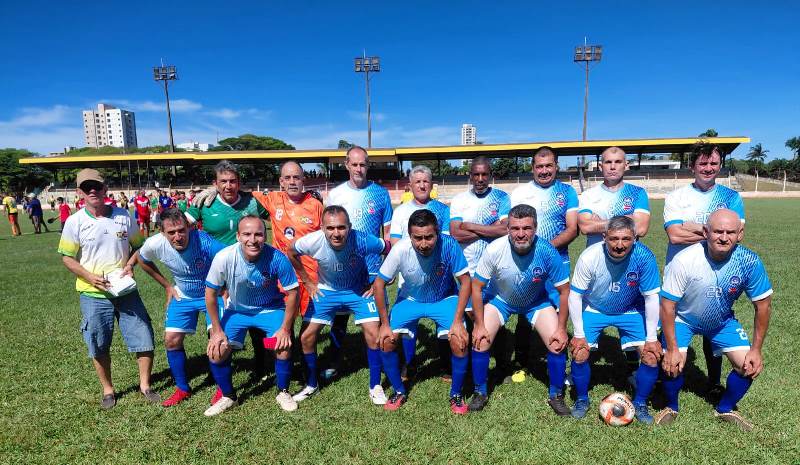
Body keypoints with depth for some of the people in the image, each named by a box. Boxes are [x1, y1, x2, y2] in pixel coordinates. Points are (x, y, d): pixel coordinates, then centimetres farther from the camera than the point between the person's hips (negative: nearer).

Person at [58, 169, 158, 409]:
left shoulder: (123, 216, -1)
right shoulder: (74, 222, -5)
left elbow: (139, 246, 8)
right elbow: (67, 257, 1)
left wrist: (130, 264, -9)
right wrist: (89, 276, -14)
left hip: (126, 290, 1)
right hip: (93, 293, -1)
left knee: (143, 338, 3)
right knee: (99, 346, 11)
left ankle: (145, 385, 22)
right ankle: (107, 389, 32)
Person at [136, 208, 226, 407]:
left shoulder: (205, 242, -35)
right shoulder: (154, 244, -20)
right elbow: (142, 260, 5)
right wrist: (167, 285, 5)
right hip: (183, 297, 5)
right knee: (171, 340, 4)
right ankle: (183, 388, 25)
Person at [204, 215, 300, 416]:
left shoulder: (277, 258, -30)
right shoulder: (224, 258, -27)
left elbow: (292, 292, -17)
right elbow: (211, 293, -12)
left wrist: (285, 328, -15)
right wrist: (216, 330, -8)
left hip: (271, 309, -1)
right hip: (237, 310, 2)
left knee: (284, 346, -20)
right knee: (216, 351, -10)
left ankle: (283, 392, 10)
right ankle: (228, 397, 19)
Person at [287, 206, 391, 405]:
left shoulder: (363, 240, -32)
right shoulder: (313, 241, -27)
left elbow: (391, 251, -14)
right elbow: (291, 253, -4)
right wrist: (307, 282, -2)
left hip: (359, 290, -1)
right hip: (326, 290, 2)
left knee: (373, 335, -13)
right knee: (306, 337, -2)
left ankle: (375, 386, 10)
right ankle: (311, 384, 23)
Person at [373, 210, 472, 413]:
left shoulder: (449, 245, -31)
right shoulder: (400, 250, -29)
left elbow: (465, 282, -19)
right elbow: (379, 283, -16)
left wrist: (458, 321, -23)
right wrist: (385, 324, -13)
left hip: (444, 299, -1)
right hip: (410, 299, 1)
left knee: (460, 340, -21)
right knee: (385, 340, -13)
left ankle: (456, 394, 7)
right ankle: (399, 392, 14)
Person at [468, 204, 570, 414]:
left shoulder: (547, 252, -30)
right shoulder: (494, 250, -31)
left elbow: (564, 291, -15)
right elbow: (476, 286, -18)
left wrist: (561, 329, -13)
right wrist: (479, 325, -15)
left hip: (536, 301, 1)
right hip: (499, 298, 0)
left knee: (558, 343, -12)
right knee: (480, 341, -14)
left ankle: (556, 396, 16)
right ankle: (480, 393, 13)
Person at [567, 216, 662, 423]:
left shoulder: (644, 257, -26)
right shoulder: (589, 257, -28)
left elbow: (651, 297, -15)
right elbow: (574, 295, -18)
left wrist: (652, 338, -11)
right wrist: (579, 334, -15)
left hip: (630, 311, 1)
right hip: (594, 309, -1)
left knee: (651, 356, -10)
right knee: (579, 353, -13)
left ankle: (640, 404, 17)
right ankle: (582, 400, 15)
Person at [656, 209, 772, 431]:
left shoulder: (749, 261, -23)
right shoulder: (684, 261, -32)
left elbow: (763, 306, -8)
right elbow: (667, 305, -24)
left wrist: (756, 350, -7)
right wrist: (672, 349, -22)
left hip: (722, 320, 3)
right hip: (683, 318, -3)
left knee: (749, 365, -7)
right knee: (673, 365, -18)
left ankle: (725, 409, 23)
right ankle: (671, 408, 14)